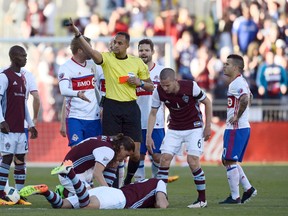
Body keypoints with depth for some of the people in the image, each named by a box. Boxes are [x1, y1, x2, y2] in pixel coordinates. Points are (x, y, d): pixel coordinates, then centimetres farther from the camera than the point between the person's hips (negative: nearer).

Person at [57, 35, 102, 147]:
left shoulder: (91, 65, 13)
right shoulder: (66, 67, -9)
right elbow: (64, 90, -25)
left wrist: (101, 107, 18)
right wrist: (78, 94, -44)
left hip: (94, 117, 6)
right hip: (75, 117, -6)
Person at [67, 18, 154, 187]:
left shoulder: (137, 62, 7)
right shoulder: (107, 58, 0)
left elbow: (150, 86, 16)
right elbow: (92, 53, -22)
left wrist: (140, 83, -6)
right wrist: (78, 34, -37)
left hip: (131, 108, 2)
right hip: (112, 107, -2)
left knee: (135, 153, -1)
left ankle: (128, 182, 24)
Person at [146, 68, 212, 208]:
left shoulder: (190, 87, -23)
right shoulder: (159, 92, -15)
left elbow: (207, 103, -8)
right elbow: (153, 113, -3)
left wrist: (208, 126, -8)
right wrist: (148, 136, -9)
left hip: (194, 127, -3)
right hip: (174, 128, 3)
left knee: (192, 160, -16)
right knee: (165, 158, -10)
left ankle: (202, 199, -5)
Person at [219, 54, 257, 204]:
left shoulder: (236, 84, -16)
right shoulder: (241, 82, 16)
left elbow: (245, 99, -33)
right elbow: (249, 97, 32)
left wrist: (237, 116, -22)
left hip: (235, 129, -10)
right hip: (243, 127, 10)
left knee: (230, 161, -5)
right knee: (227, 161, 16)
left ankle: (235, 197, -2)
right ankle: (248, 189, 16)